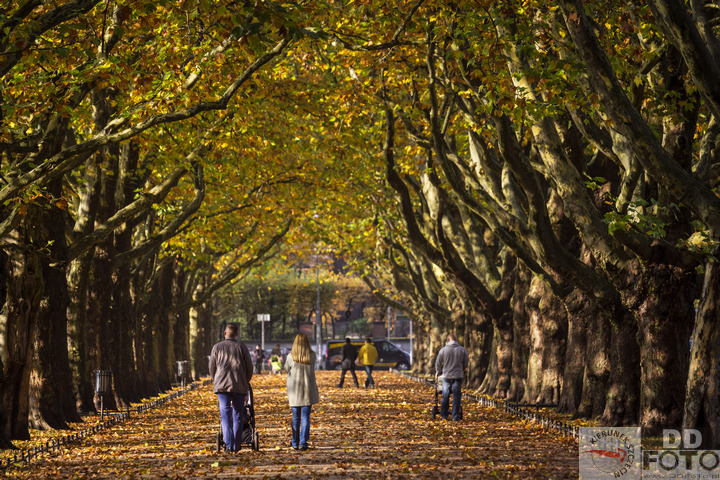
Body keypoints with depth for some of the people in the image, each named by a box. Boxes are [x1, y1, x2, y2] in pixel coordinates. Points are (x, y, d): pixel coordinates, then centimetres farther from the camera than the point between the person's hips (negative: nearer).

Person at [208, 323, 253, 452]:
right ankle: (236, 445, 9)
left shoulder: (217, 347, 7)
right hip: (239, 385, 1)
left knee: (225, 414, -3)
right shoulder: (242, 347, 7)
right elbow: (249, 368, 9)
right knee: (238, 415, 8)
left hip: (222, 385, 0)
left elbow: (212, 368, 12)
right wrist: (245, 382, 25)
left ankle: (229, 445, -17)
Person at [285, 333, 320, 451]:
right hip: (308, 390, 0)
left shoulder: (291, 357, -10)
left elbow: (286, 369, 6)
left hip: (294, 391, 0)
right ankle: (303, 442, -2)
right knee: (306, 417, 4)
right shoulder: (312, 356, -7)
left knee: (296, 417, 12)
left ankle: (295, 442, 20)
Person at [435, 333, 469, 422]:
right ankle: (455, 417, 2)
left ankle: (444, 416, 12)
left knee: (445, 397, 8)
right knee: (456, 397, 3)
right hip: (458, 376, 0)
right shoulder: (462, 350, 1)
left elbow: (438, 363, 5)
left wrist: (439, 373, 21)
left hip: (446, 376, 0)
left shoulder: (443, 350, -2)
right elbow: (466, 363, 11)